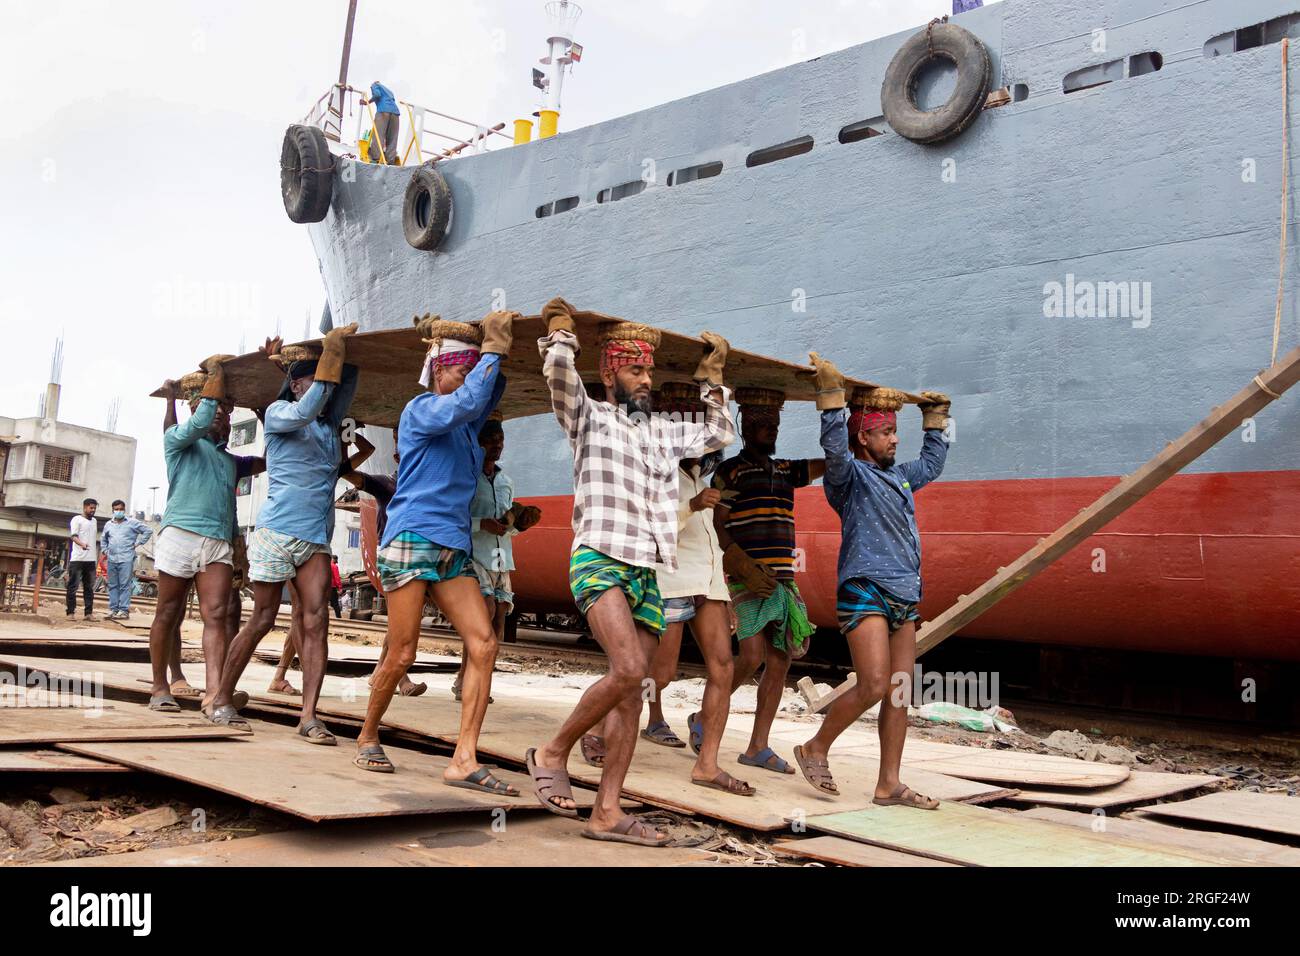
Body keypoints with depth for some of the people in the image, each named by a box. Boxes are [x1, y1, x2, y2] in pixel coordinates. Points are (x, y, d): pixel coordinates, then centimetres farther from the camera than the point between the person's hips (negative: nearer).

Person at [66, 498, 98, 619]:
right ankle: (71, 612, 0)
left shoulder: (94, 521, 20)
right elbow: (73, 536, -13)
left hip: (91, 559, 6)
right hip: (77, 559, -6)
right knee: (73, 586, -2)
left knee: (89, 587, 5)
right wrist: (82, 544, -34)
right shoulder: (77, 519, -1)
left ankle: (89, 613, 6)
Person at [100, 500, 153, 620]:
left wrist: (137, 543, -2)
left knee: (125, 585, -8)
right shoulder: (108, 525, 16)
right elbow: (103, 539, 33)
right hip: (112, 559, 5)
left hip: (126, 559, -5)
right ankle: (113, 609, 11)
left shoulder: (132, 523, 2)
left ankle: (124, 610, -8)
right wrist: (105, 550, 19)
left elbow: (148, 531, 1)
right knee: (112, 585, 7)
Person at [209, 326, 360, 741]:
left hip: (316, 537, 5)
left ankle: (308, 715, -9)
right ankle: (222, 700, 17)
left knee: (316, 621, -7)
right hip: (277, 531, -5)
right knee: (261, 620, 2)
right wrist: (331, 352, -19)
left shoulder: (329, 424, 18)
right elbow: (306, 410, -17)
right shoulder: (279, 412, 2)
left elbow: (344, 391, 12)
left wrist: (345, 355, -3)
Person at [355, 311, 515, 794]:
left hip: (453, 548, 7)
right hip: (411, 539, -7)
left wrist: (498, 350, 11)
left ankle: (464, 760, -9)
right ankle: (367, 738, 21)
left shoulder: (466, 425, 19)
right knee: (402, 655, -3)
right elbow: (467, 401, -18)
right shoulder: (421, 409, -1)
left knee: (484, 644, -9)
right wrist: (493, 347, -11)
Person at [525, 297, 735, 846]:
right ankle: (553, 753, -5)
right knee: (629, 669, -25)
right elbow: (560, 374, -10)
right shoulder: (589, 417, 7)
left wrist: (712, 377, 28)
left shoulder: (663, 432, 25)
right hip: (601, 561, -6)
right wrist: (561, 328, 5)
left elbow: (719, 435, 31)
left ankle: (607, 812, 1)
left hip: (649, 573, 6)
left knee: (631, 691, -1)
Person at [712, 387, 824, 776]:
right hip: (747, 579, -6)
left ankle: (758, 747, 9)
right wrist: (746, 568, -18)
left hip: (783, 579, 6)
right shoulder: (730, 471, 0)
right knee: (752, 657, -15)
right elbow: (716, 526, -6)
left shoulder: (786, 471, 17)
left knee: (780, 661, 2)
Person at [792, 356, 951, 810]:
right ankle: (815, 749, 3)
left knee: (900, 692, 4)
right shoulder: (850, 474, -1)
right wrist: (832, 393, -23)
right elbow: (835, 446, -22)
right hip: (865, 590, -8)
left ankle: (889, 784, 10)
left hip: (904, 597, 8)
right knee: (874, 686, -16)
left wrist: (935, 418, 43)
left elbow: (932, 463, 42)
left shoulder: (898, 476, 23)